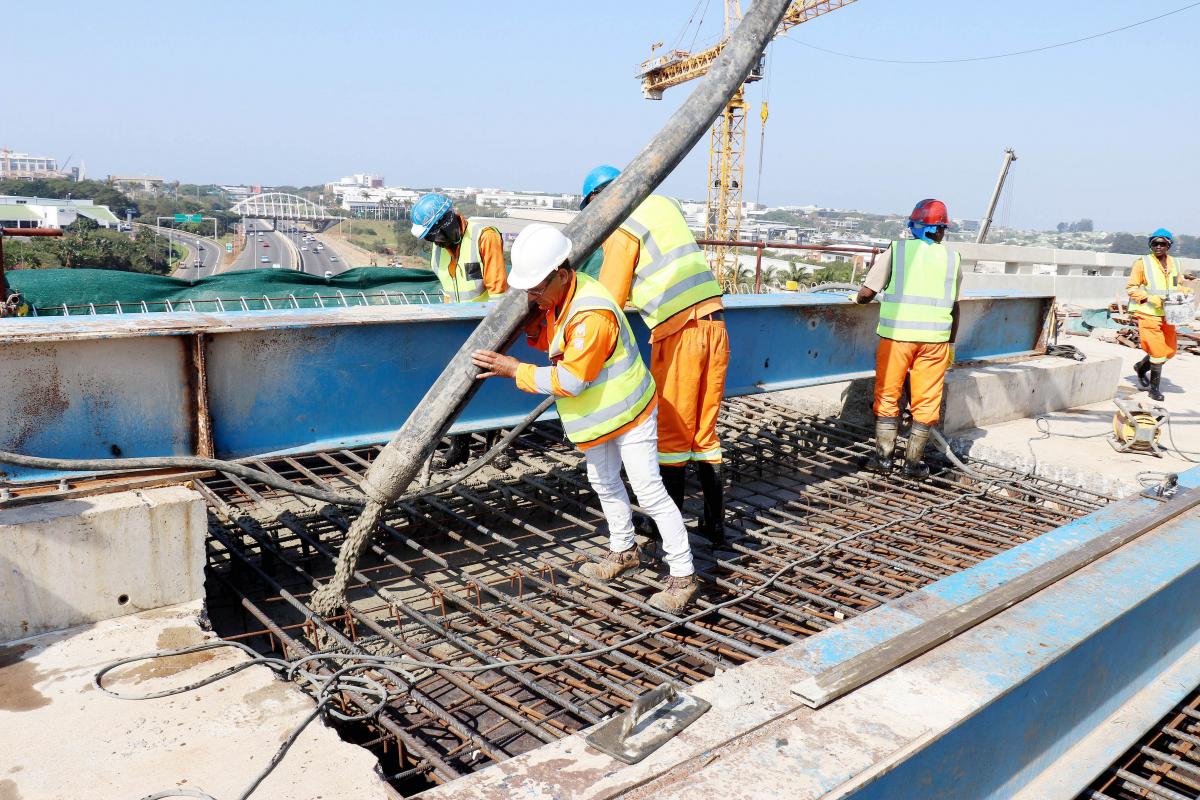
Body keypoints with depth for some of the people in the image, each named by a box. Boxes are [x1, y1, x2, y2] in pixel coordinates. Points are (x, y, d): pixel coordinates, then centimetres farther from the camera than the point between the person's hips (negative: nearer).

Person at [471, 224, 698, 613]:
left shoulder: (592, 314, -33)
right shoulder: (559, 296, -3)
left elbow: (570, 381, -30)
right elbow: (551, 340, 10)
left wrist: (516, 370, -23)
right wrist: (527, 322, -9)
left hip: (628, 415, -10)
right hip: (598, 416, 10)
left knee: (649, 492, -6)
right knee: (603, 482, 21)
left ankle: (682, 575, 4)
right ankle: (624, 551, 40)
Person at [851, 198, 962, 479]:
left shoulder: (895, 250, 2)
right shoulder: (952, 258, 9)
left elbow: (866, 293, -1)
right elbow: (954, 307, 13)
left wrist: (857, 298, 21)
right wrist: (951, 343, 21)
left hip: (897, 334, -1)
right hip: (935, 337, 1)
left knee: (888, 395, 10)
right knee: (926, 400, 8)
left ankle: (883, 456, 12)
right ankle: (913, 461, 11)